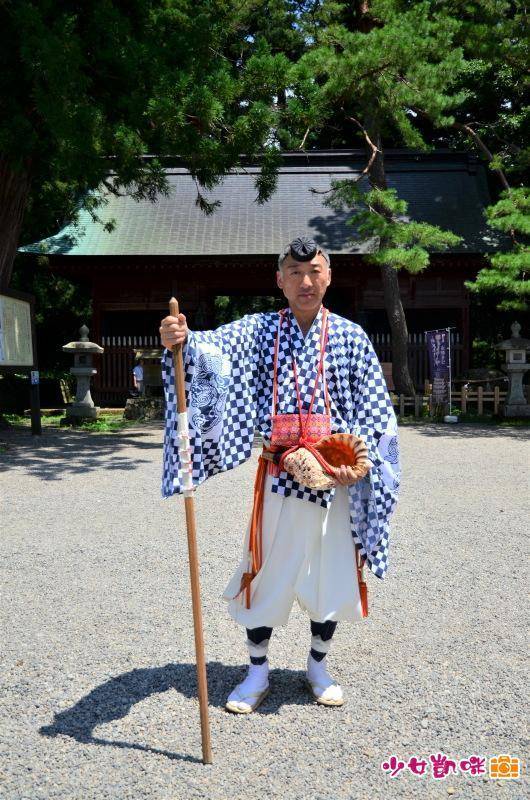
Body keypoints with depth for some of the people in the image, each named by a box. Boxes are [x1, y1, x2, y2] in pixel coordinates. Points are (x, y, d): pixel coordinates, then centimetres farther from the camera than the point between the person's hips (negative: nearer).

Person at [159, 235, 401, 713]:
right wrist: (181, 342, -41)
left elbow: (375, 410, 1)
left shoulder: (350, 336, 2)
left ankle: (319, 667, 34)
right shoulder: (258, 331, 0)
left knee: (331, 574, 11)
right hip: (277, 476, -1)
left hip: (334, 477, 1)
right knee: (266, 571, 8)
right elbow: (213, 350, -19)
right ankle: (258, 673, 28)